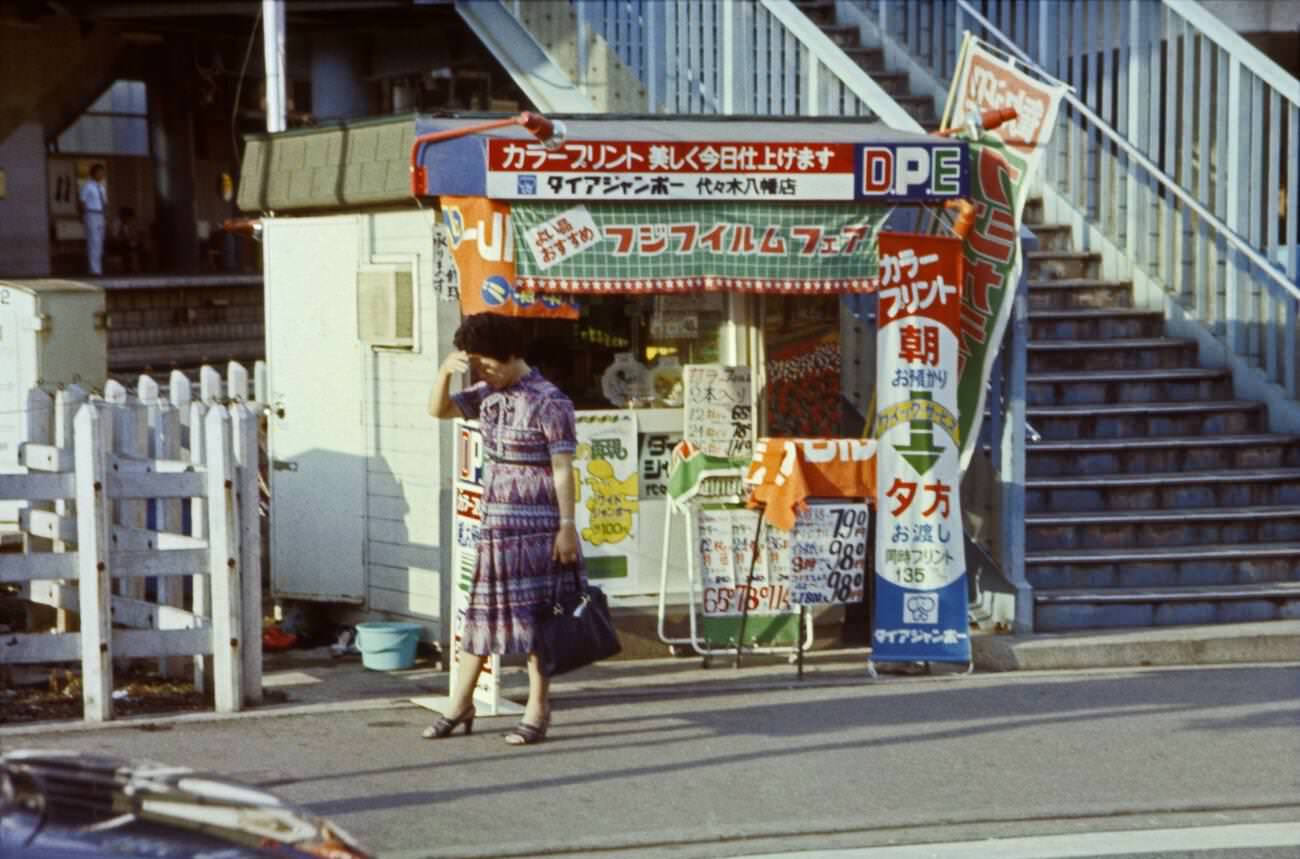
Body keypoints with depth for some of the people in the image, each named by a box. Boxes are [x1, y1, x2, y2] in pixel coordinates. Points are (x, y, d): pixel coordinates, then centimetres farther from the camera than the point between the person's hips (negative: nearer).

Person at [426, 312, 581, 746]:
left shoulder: (549, 402, -13)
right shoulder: (488, 396, 8)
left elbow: (563, 470, -13)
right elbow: (439, 410, 11)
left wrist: (567, 527, -16)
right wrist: (446, 371, -7)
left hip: (537, 527, -7)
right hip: (496, 523, 7)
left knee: (534, 616, -2)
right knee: (481, 611, 11)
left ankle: (538, 712, 8)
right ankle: (460, 705, 20)